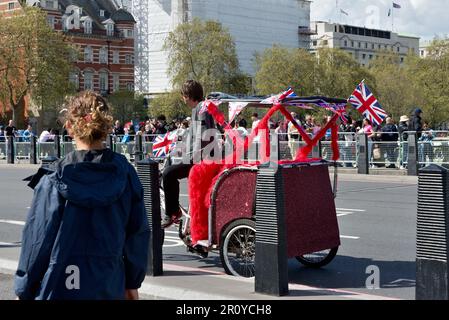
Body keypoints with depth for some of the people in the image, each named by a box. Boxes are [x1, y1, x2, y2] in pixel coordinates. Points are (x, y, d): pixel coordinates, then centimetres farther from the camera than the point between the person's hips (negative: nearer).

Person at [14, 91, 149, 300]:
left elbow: (38, 238, -8)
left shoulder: (55, 179, -12)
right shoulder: (124, 172, -2)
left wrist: (24, 291, 4)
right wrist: (132, 282, 17)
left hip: (59, 289, -3)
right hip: (110, 288, 3)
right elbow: (138, 231, 4)